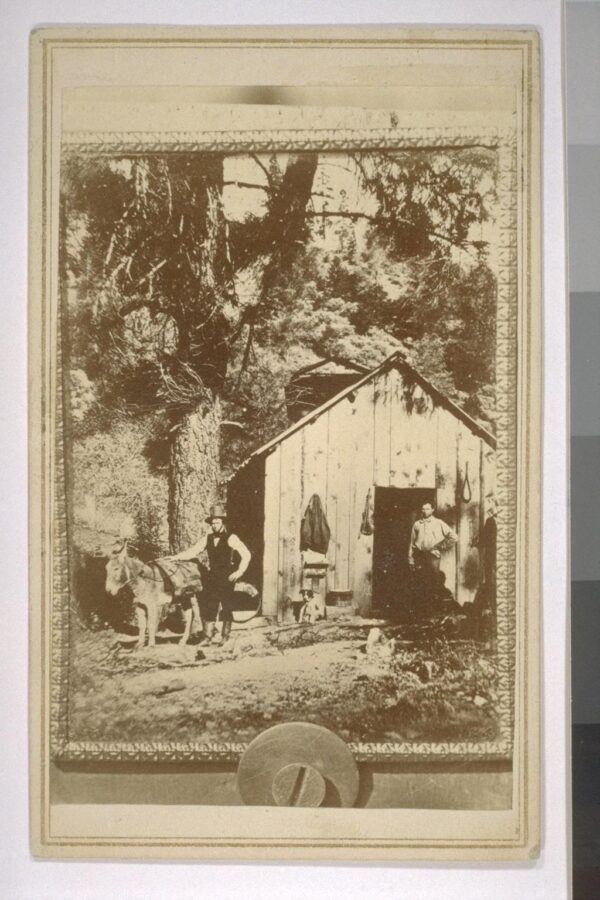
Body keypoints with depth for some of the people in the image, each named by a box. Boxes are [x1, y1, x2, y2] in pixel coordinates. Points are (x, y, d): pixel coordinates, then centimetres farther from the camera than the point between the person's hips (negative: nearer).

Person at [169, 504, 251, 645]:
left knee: (227, 608, 1)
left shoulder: (231, 539, -4)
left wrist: (239, 572, -11)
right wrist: (176, 557, -7)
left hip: (227, 578, -4)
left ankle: (225, 637, 11)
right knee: (208, 607, 1)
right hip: (212, 577, 4)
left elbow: (246, 554, -4)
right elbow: (193, 551, 5)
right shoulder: (207, 538, 9)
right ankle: (208, 636, 6)